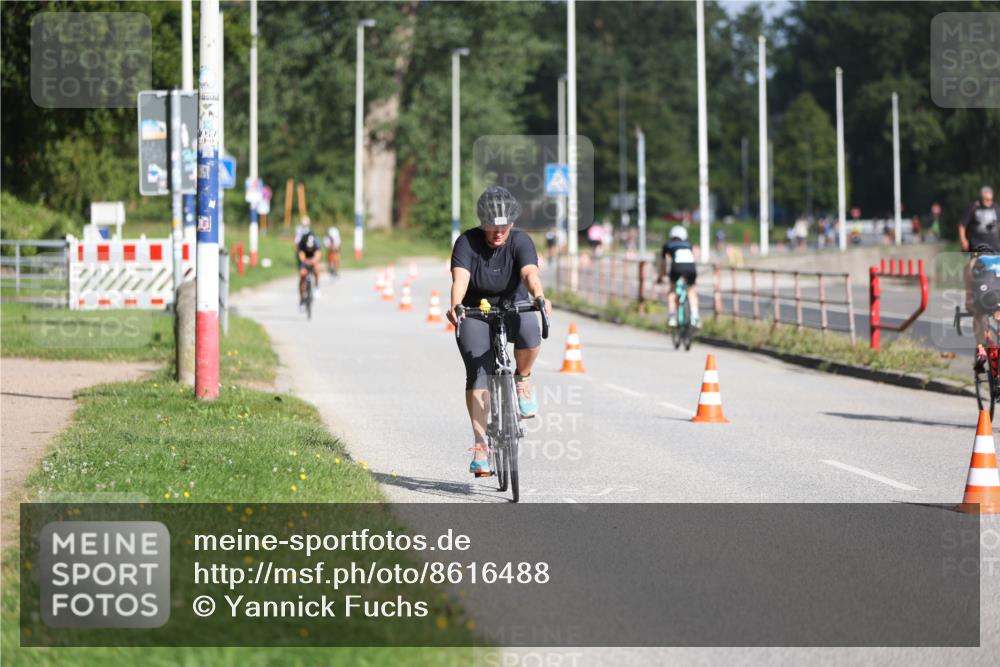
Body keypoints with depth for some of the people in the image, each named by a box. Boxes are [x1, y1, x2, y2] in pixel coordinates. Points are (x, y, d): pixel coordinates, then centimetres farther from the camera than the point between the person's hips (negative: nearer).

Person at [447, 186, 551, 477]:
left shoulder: (520, 241, -15)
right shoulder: (467, 242, -16)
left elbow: (530, 273, -33)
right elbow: (460, 278, -31)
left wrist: (539, 297, -54)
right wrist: (455, 306, -52)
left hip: (513, 308, 0)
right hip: (476, 313, 0)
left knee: (529, 333, -34)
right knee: (478, 372, -17)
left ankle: (523, 378, -2)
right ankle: (480, 445, -14)